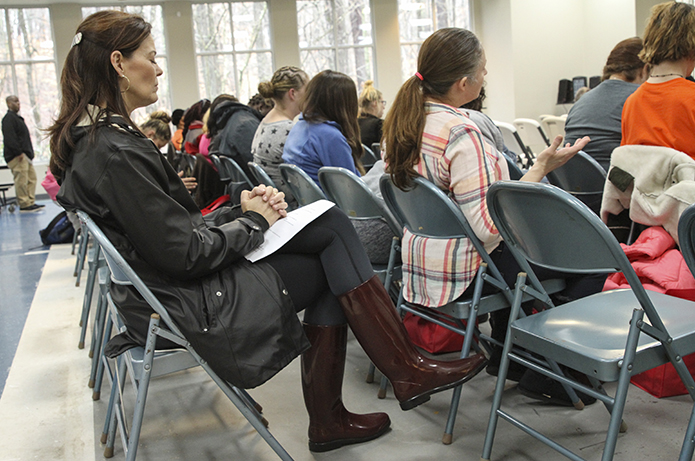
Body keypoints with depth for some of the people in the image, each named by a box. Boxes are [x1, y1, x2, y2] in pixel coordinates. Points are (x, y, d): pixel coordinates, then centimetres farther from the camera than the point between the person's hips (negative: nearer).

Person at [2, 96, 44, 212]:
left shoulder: (16, 118, 23)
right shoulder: (8, 118, -9)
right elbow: (10, 138, -19)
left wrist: (29, 153, 21)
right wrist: (19, 152, -23)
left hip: (24, 155, 11)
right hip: (16, 156, -11)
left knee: (32, 177, 10)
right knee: (21, 180, -10)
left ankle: (30, 202, 13)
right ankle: (24, 204, -8)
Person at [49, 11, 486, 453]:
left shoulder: (92, 141, 12)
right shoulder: (115, 152, -21)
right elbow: (185, 254, -22)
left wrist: (240, 210, 0)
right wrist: (254, 221, -7)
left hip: (172, 295, 10)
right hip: (193, 309, -10)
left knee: (332, 225, 4)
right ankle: (407, 371, 12)